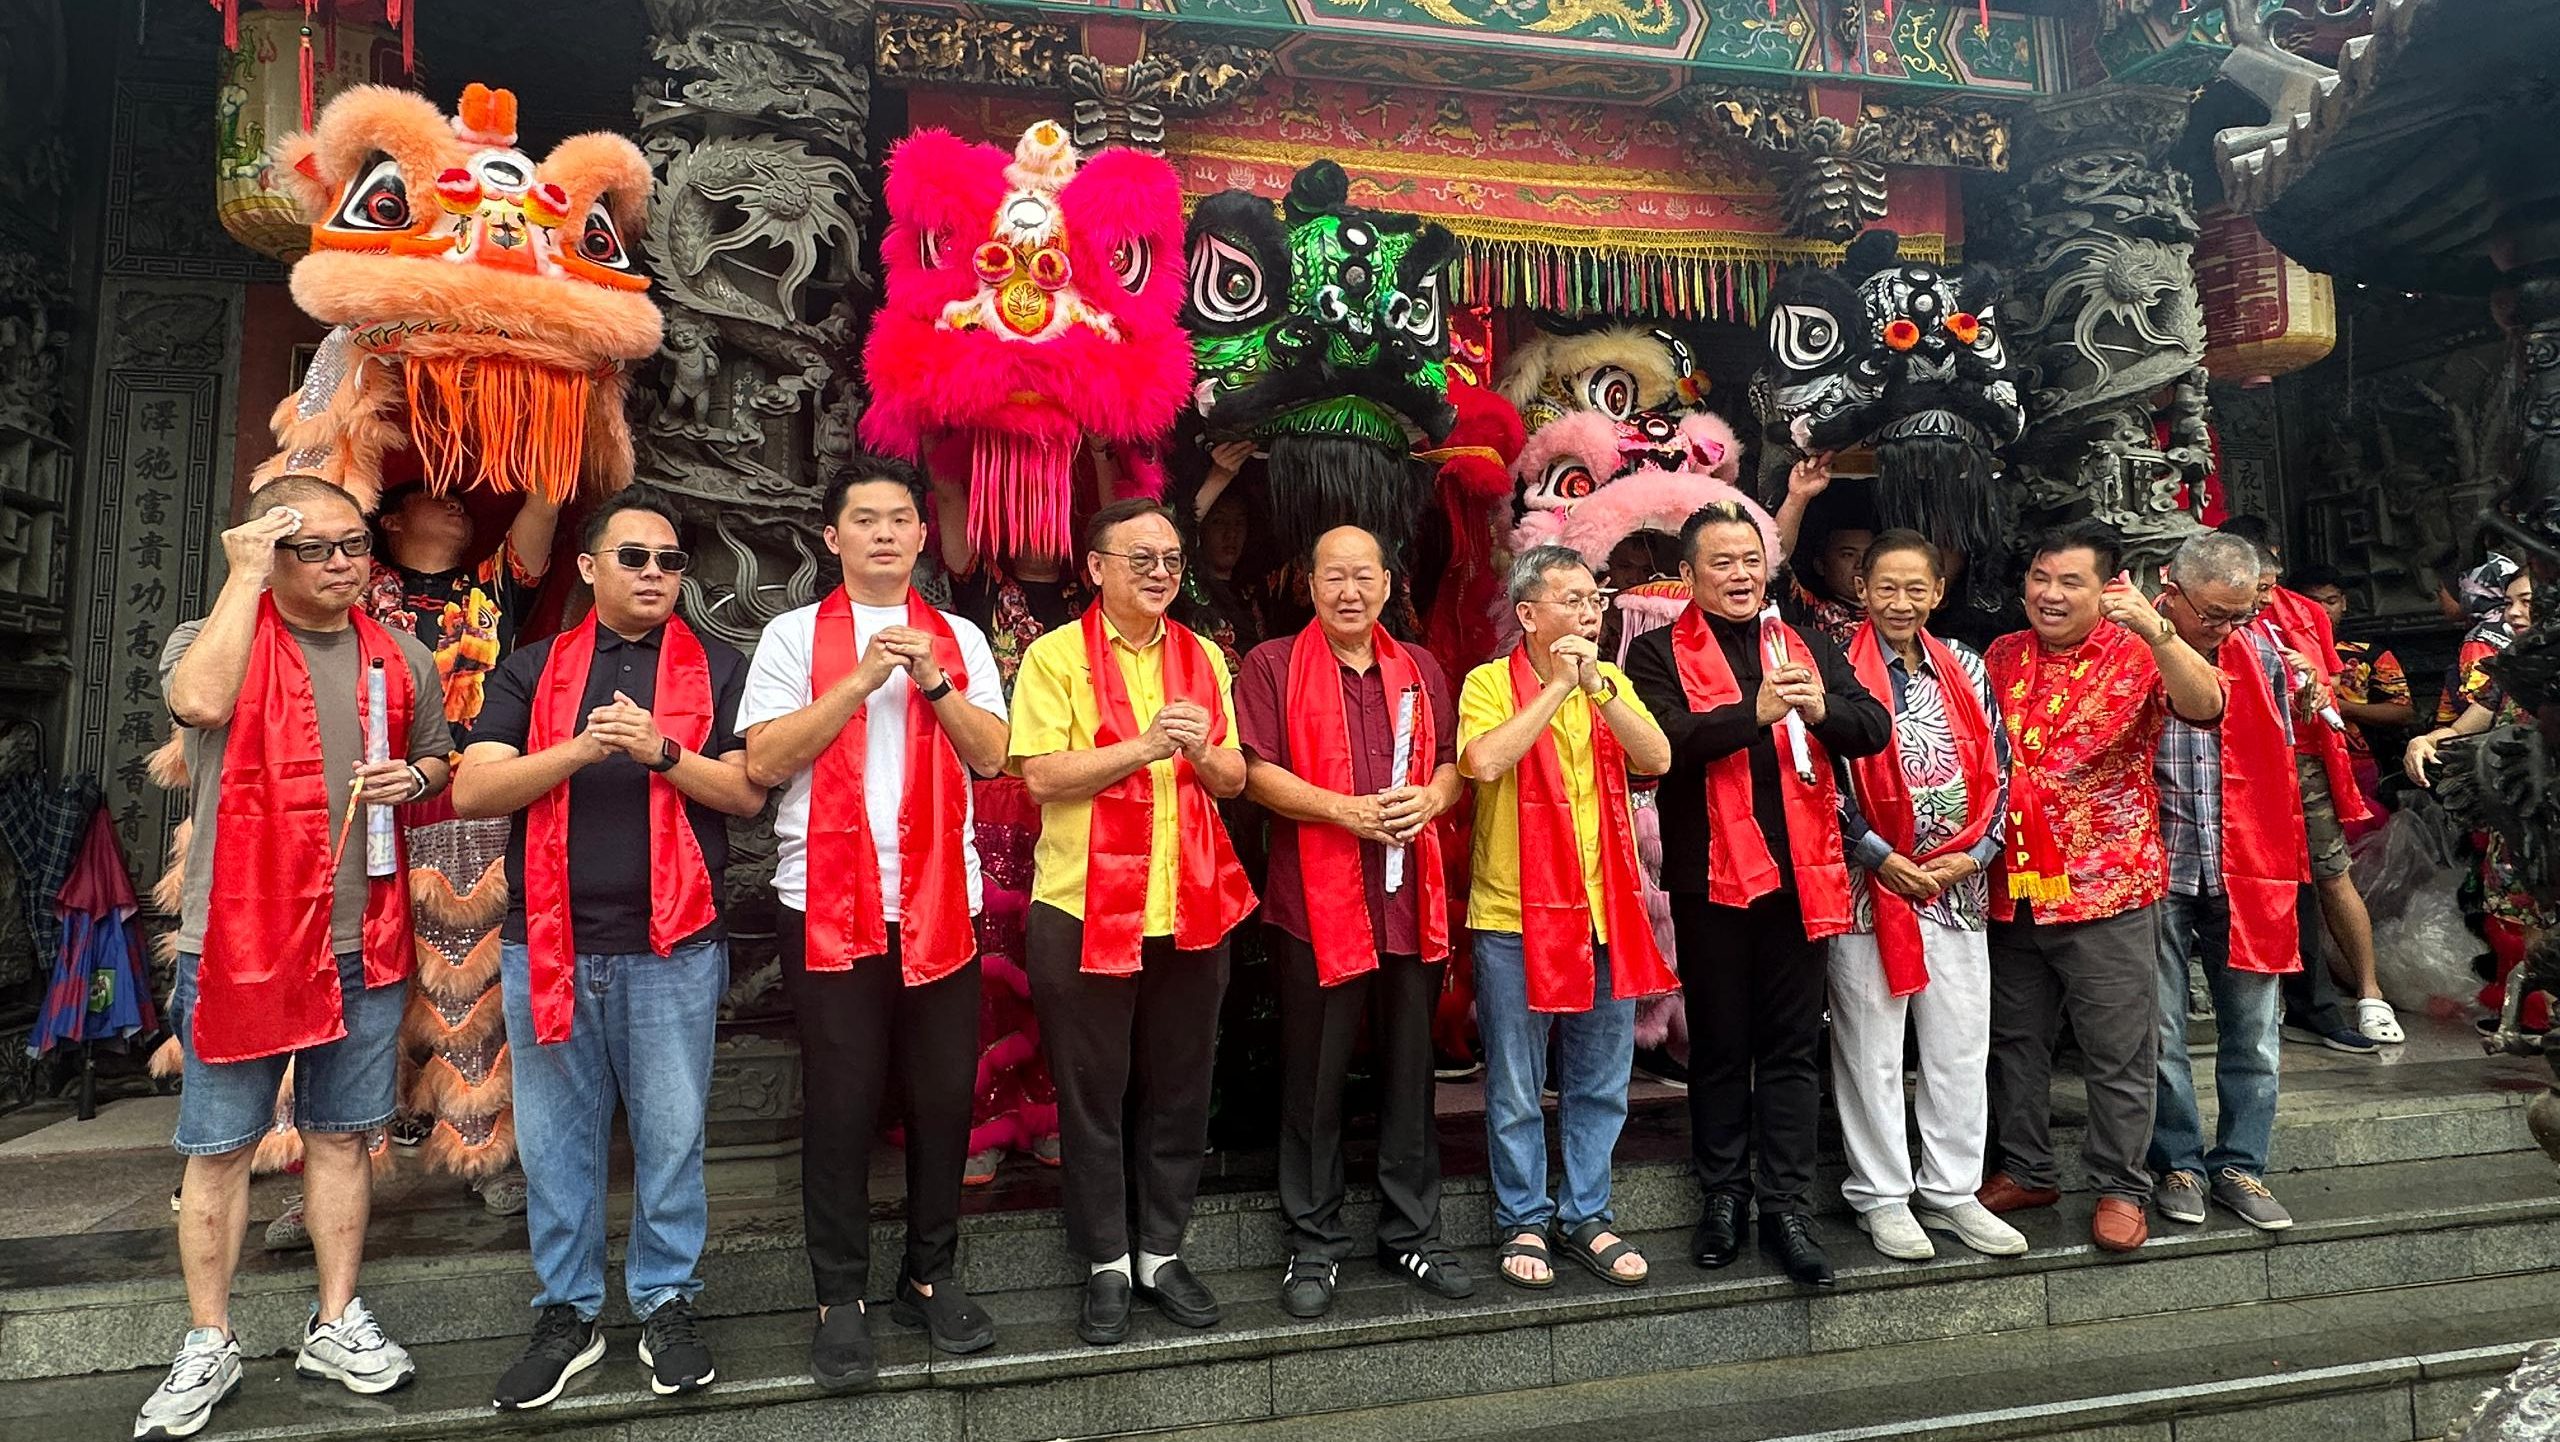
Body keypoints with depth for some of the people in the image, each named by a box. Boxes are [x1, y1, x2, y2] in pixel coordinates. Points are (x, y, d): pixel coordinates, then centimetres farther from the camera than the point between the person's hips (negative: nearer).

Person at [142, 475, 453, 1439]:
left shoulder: (401, 659, 8)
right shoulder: (213, 638, -3)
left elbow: (438, 760, 21)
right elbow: (201, 701, -27)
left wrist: (413, 779, -3)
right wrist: (245, 575, -18)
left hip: (363, 943, 3)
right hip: (238, 942, -3)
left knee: (340, 1137, 13)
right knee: (219, 1149, 7)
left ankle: (337, 1325, 26)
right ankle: (208, 1348, 22)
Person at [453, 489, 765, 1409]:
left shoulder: (717, 669, 6)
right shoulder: (532, 670, 10)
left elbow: (747, 791, -2)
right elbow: (473, 791, 0)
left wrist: (662, 751, -17)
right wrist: (578, 749, -14)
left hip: (673, 947, -2)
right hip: (548, 943, 2)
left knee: (670, 1137, 5)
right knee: (555, 1140, 10)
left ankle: (667, 1306, 21)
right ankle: (567, 1316, 25)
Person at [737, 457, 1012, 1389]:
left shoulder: (960, 639, 10)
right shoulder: (794, 636, 3)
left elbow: (992, 757, 1)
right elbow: (762, 761, -8)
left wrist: (932, 681, -13)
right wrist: (860, 681, -16)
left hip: (942, 902, 2)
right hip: (828, 904, -2)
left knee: (943, 1096, 8)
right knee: (840, 1103, 3)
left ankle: (931, 1279, 25)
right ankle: (840, 1300, 18)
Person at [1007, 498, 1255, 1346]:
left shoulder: (1203, 658, 11)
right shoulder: (1056, 656, -2)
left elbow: (1233, 779, 10)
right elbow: (1041, 774, -12)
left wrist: (1203, 751, -12)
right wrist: (1144, 746, -21)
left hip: (1191, 910, 4)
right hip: (1084, 912, -4)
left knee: (1179, 1091, 11)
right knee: (1093, 1094, 7)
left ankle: (1162, 1253, 28)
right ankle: (1107, 1265, 23)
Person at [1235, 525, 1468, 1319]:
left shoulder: (1419, 669, 15)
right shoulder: (1273, 665, 1)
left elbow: (1453, 762, 16)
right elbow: (1255, 772, -7)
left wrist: (1429, 797, -6)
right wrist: (1348, 811, -17)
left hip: (1409, 896, 4)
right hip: (1315, 899, -4)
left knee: (1408, 1070, 12)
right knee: (1315, 1078, 4)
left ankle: (1412, 1233, 27)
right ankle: (1314, 1244, 19)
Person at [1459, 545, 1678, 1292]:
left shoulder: (1611, 683, 8)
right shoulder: (1489, 682, -6)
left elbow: (1656, 759, -7)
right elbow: (1482, 761, -25)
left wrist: (1596, 685, -16)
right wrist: (1557, 686, -17)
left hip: (1605, 914, 5)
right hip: (1515, 919, -4)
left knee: (1600, 1086, 13)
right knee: (1517, 1091, 7)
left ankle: (1586, 1217, 28)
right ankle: (1524, 1223, 23)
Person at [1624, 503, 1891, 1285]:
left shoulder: (1810, 648, 13)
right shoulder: (1659, 653, 1)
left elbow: (1875, 727, 4)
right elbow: (1660, 742, -15)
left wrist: (1822, 708, -16)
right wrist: (1755, 711, -23)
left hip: (1799, 870, 3)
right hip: (1712, 872, -2)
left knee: (1793, 1045, 7)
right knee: (1719, 1045, 9)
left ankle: (1788, 1205, 16)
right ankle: (1722, 1197, 23)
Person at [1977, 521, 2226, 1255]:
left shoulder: (2136, 656, -5)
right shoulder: (2002, 657, 8)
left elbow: (2206, 706, -24)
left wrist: (2156, 630, -37)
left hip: (2106, 890, -5)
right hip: (2013, 889, 5)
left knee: (2118, 1051, 4)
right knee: (2015, 1039, 14)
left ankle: (2123, 1188, 18)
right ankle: (2026, 1170, 29)